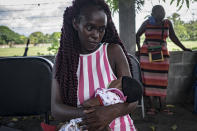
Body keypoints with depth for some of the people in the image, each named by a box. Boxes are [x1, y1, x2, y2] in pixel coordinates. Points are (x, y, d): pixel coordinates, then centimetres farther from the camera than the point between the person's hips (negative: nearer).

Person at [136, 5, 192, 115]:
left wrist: (184, 48, 17)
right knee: (150, 80, -1)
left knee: (162, 81, 2)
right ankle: (152, 106, 6)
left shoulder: (167, 23, 5)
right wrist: (139, 49, 6)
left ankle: (163, 106, 11)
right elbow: (137, 35, 13)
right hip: (147, 55, -1)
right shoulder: (147, 23, 0)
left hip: (162, 55, 1)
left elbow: (173, 37, 16)